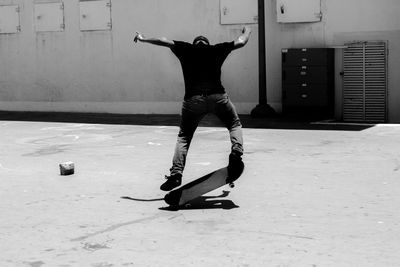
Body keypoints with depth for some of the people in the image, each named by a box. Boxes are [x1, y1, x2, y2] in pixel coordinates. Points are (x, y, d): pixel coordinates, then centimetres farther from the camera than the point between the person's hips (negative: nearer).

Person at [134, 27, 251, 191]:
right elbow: (240, 42, 27)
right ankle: (236, 153, -3)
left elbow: (163, 41, 23)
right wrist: (246, 32, 48)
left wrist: (142, 39, 39)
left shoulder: (186, 49, 19)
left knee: (183, 137, 12)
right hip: (217, 96, 0)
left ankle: (176, 173, -1)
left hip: (193, 99, 0)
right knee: (235, 125, 22)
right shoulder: (216, 50, 20)